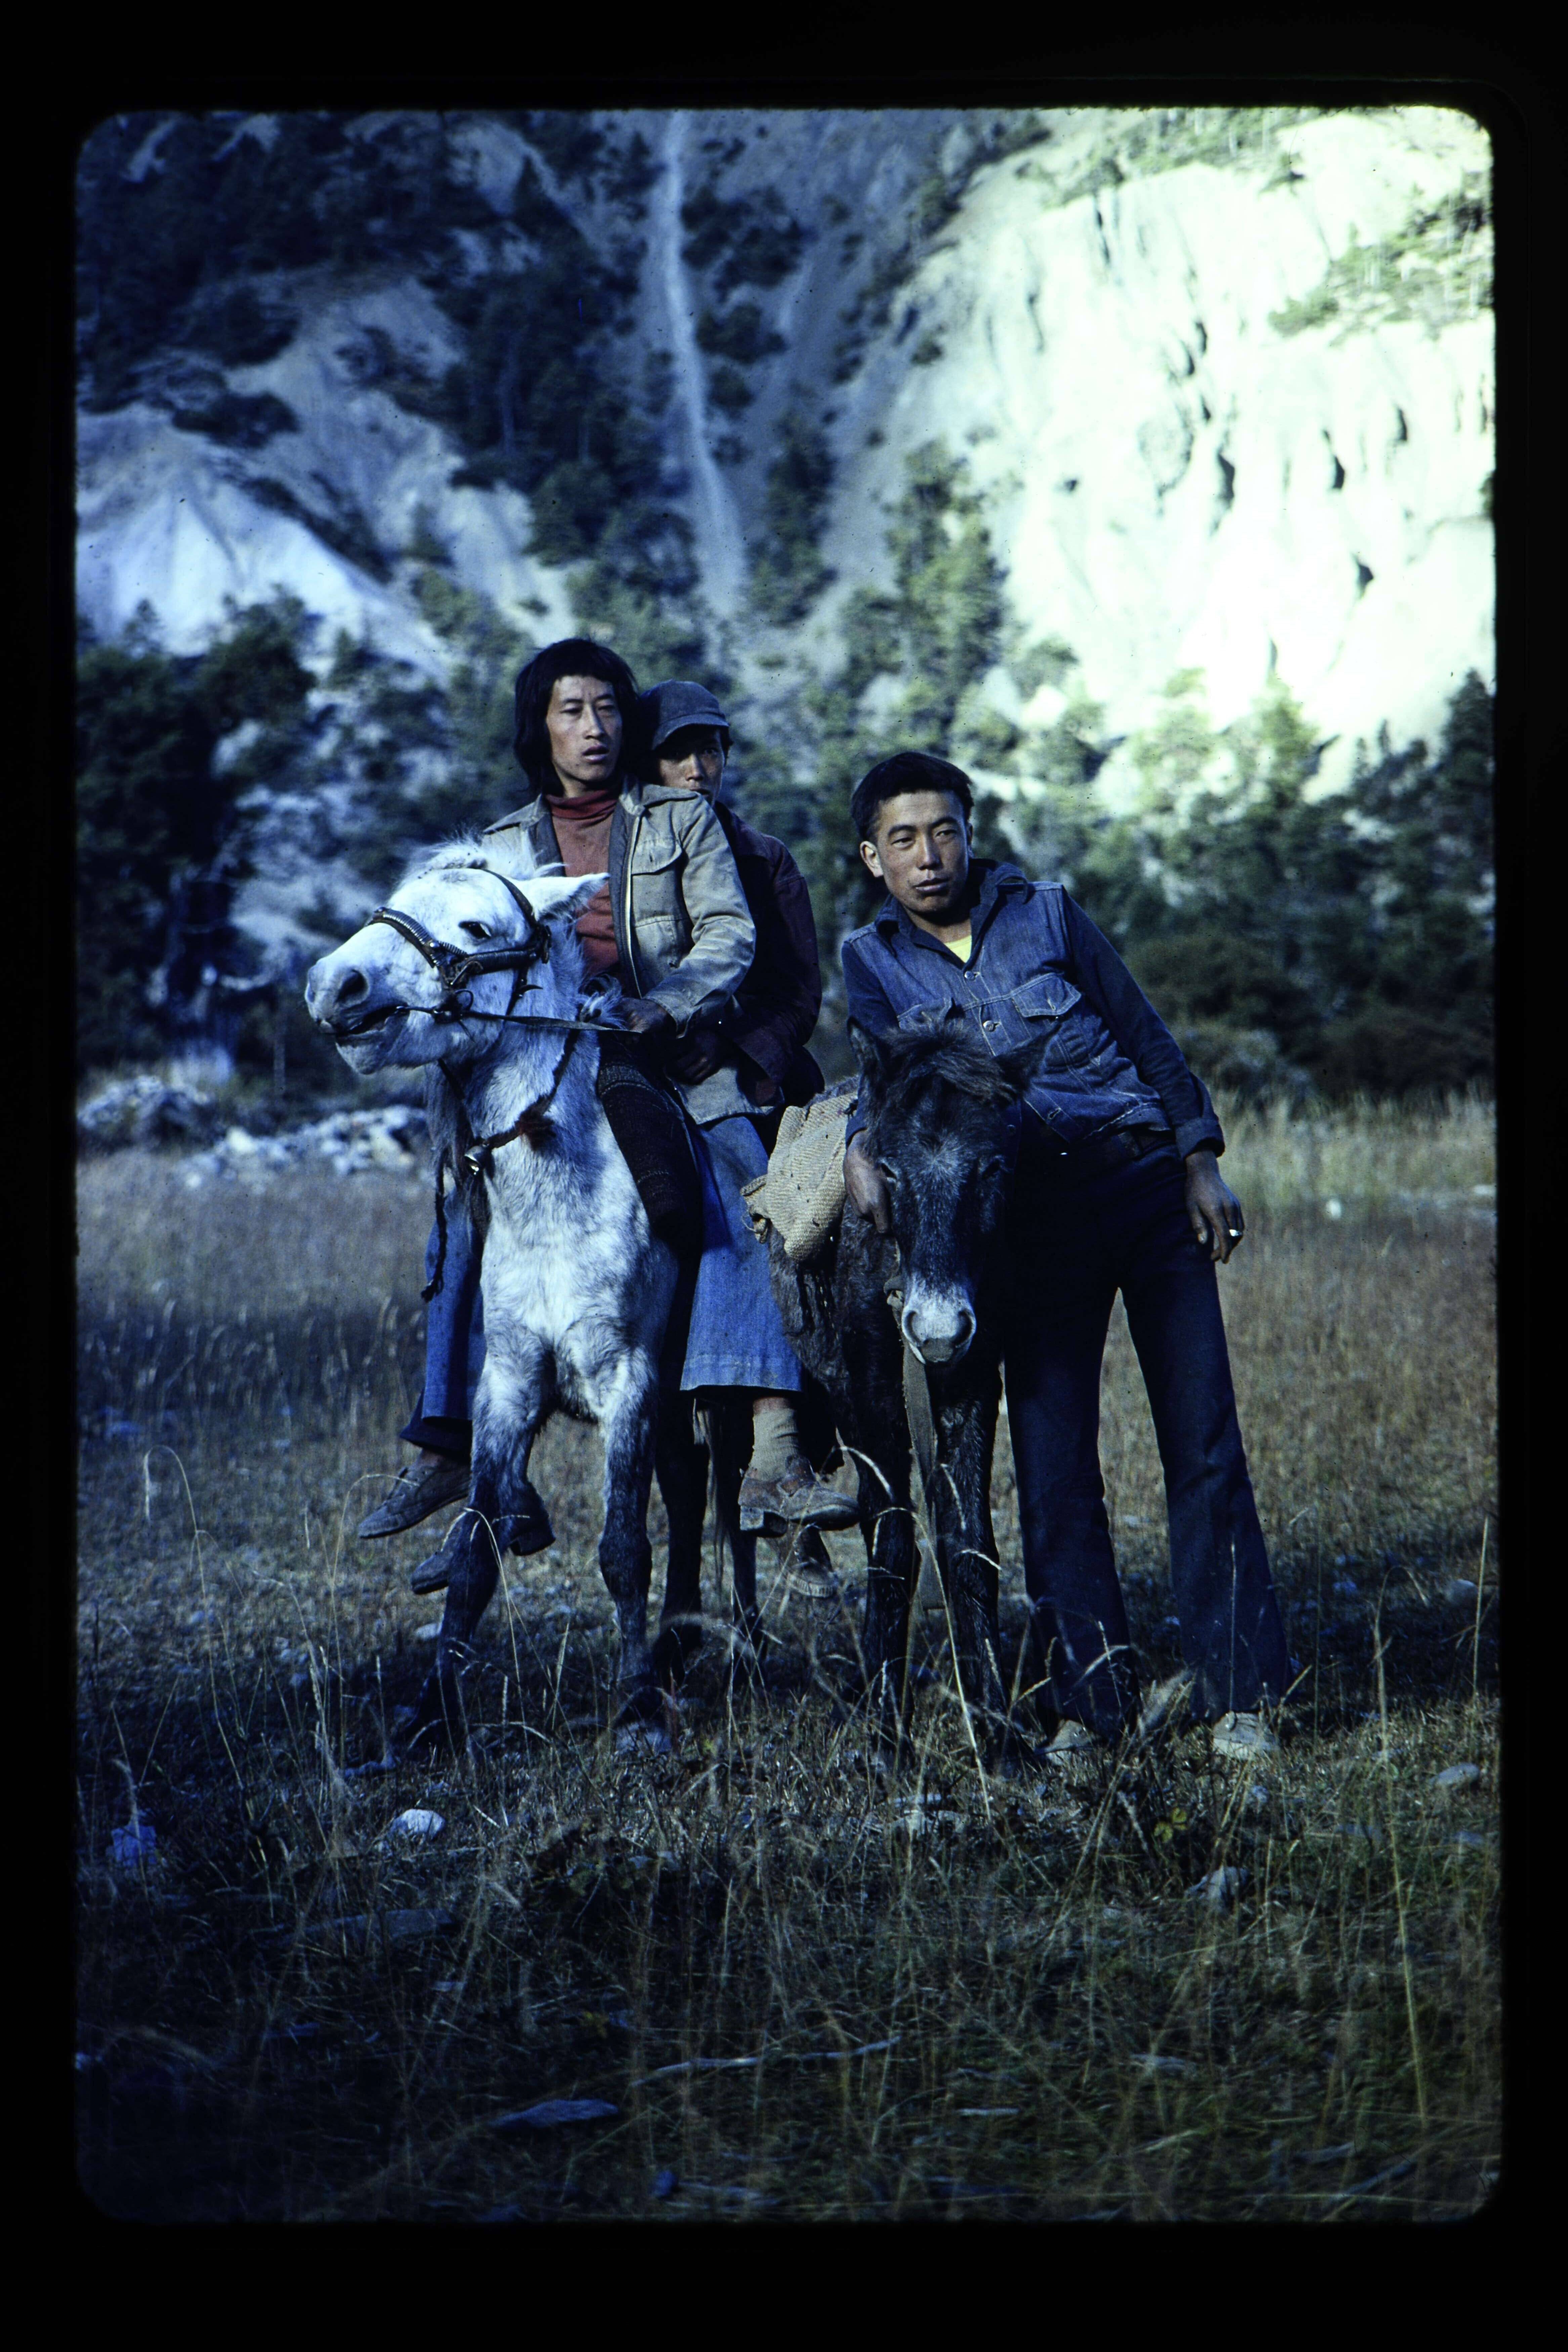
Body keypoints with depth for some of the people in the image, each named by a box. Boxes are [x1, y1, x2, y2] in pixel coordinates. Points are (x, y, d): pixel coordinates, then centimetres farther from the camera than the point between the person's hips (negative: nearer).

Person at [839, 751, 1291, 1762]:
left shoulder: (1046, 912, 7)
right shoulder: (872, 961, 7)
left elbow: (1146, 1035, 10)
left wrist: (1202, 1161, 3)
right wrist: (861, 1145, -30)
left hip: (1148, 1181, 0)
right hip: (1033, 1213, 0)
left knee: (1204, 1444, -3)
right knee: (1053, 1464, -3)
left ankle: (1240, 1693, 1)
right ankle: (1092, 1694, 7)